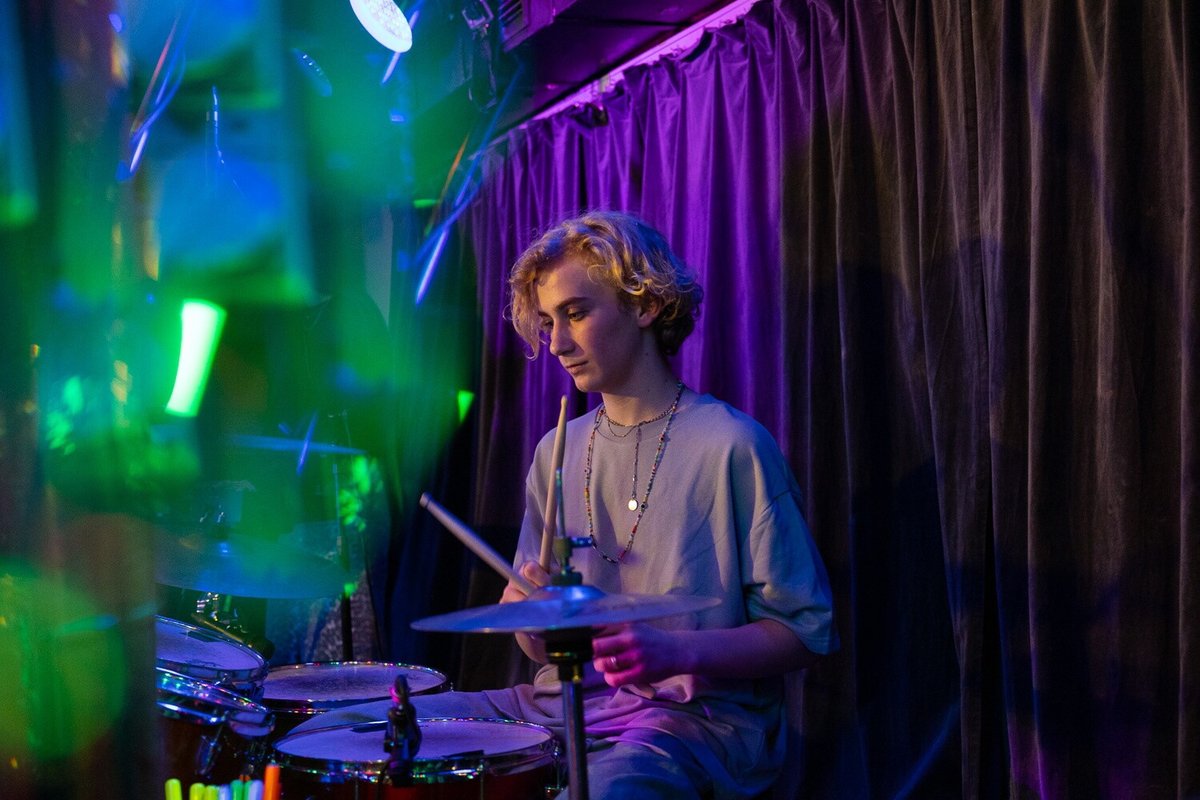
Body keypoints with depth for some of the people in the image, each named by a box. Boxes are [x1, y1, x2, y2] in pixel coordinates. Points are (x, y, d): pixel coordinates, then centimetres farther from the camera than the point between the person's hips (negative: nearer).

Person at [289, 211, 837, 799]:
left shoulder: (728, 446, -8)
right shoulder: (559, 452, 13)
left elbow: (805, 633, -8)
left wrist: (677, 652, -23)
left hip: (692, 714, -6)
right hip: (561, 702, 7)